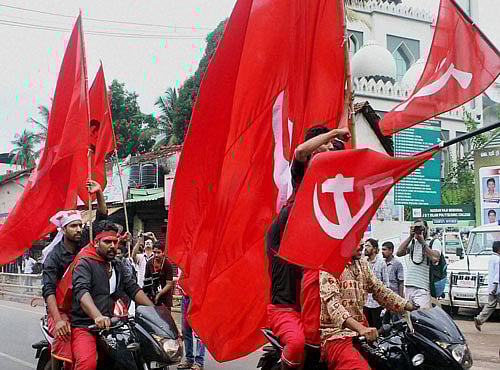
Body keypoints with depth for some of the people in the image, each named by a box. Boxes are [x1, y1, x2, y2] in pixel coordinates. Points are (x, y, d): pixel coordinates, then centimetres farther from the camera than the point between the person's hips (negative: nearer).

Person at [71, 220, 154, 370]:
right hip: (84, 327, -7)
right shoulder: (84, 263, -3)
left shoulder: (119, 266, 22)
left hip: (109, 326, 7)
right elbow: (81, 291, -19)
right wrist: (97, 316, -37)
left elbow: (133, 289, 13)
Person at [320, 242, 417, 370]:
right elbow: (332, 304, -20)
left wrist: (414, 309, 3)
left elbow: (380, 291, 15)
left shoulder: (363, 266, 16)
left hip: (361, 331, 8)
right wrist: (360, 328, -35)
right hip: (336, 334, -8)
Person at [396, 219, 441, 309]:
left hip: (422, 289, -5)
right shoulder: (412, 242, 19)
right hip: (408, 287, 5)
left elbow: (435, 258, -14)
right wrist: (410, 237, -2)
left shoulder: (434, 242, 6)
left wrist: (423, 242, -8)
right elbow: (399, 253, 2)